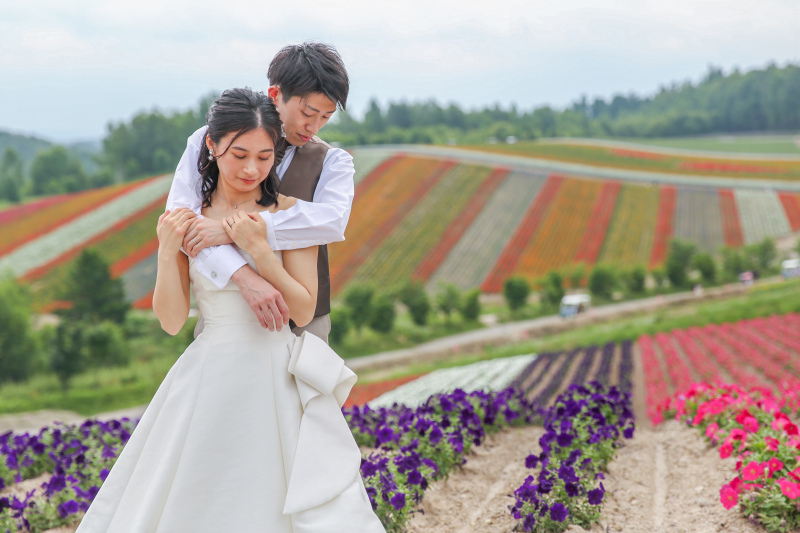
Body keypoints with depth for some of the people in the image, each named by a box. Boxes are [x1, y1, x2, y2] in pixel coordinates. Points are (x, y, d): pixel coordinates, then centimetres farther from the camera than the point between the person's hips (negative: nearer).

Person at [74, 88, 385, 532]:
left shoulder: (289, 213, -2)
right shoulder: (187, 220, 1)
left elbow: (303, 311, -6)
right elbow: (172, 321, 0)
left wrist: (257, 249, -17)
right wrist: (168, 252, -14)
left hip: (278, 382, -1)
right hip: (211, 381, 1)